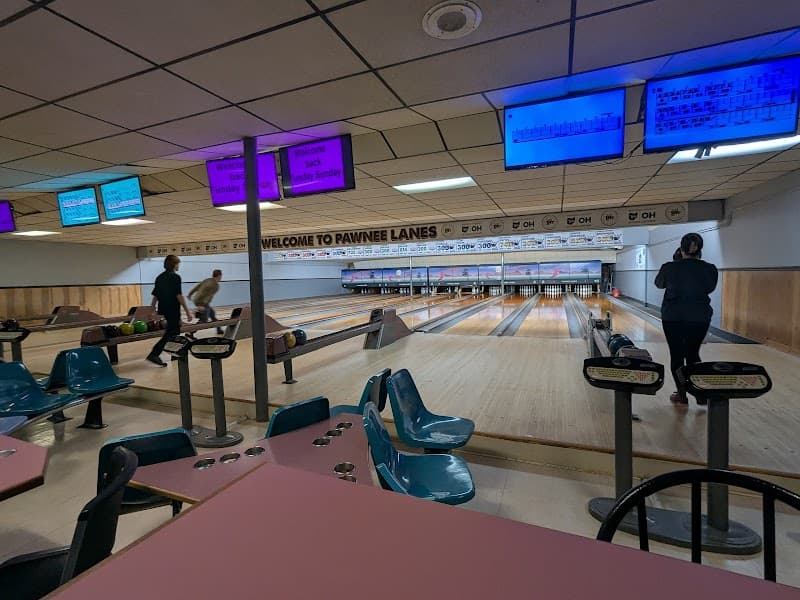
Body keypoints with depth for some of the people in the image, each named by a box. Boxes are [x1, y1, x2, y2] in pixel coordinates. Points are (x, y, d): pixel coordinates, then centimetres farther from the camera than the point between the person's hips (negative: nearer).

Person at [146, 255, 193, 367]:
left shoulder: (159, 277, 10)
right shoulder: (175, 277, -13)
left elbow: (155, 296, 11)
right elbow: (179, 295, -19)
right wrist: (188, 311, -18)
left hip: (163, 310, 8)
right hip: (173, 310, -8)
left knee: (175, 329, 20)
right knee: (170, 333, -2)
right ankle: (153, 354, -10)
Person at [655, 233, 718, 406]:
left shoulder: (669, 268, -11)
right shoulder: (710, 269, -5)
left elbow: (659, 284, 9)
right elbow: (709, 288, 14)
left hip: (673, 317, -2)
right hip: (699, 318, 2)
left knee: (676, 355, 7)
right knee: (693, 354, 16)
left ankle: (681, 395, 12)